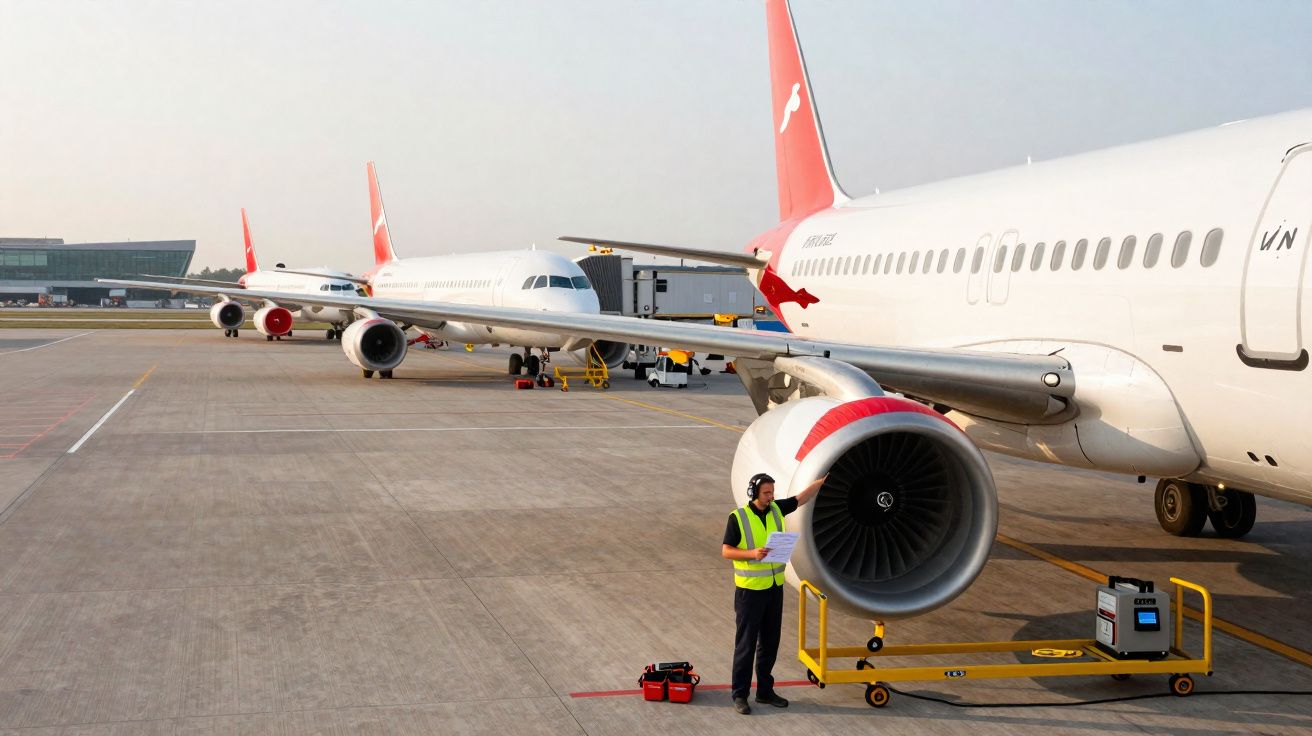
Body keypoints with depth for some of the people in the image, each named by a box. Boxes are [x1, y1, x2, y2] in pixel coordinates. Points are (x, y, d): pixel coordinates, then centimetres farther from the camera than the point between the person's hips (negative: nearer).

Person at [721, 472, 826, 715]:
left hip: (774, 587, 6)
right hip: (749, 589, -6)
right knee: (746, 643, -1)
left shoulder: (776, 509, 3)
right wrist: (752, 553, -27)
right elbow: (726, 551, -12)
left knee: (770, 641, 12)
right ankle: (740, 694, 7)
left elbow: (803, 497, 7)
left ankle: (765, 690, 22)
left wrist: (824, 480, -5)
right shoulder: (738, 517, -13)